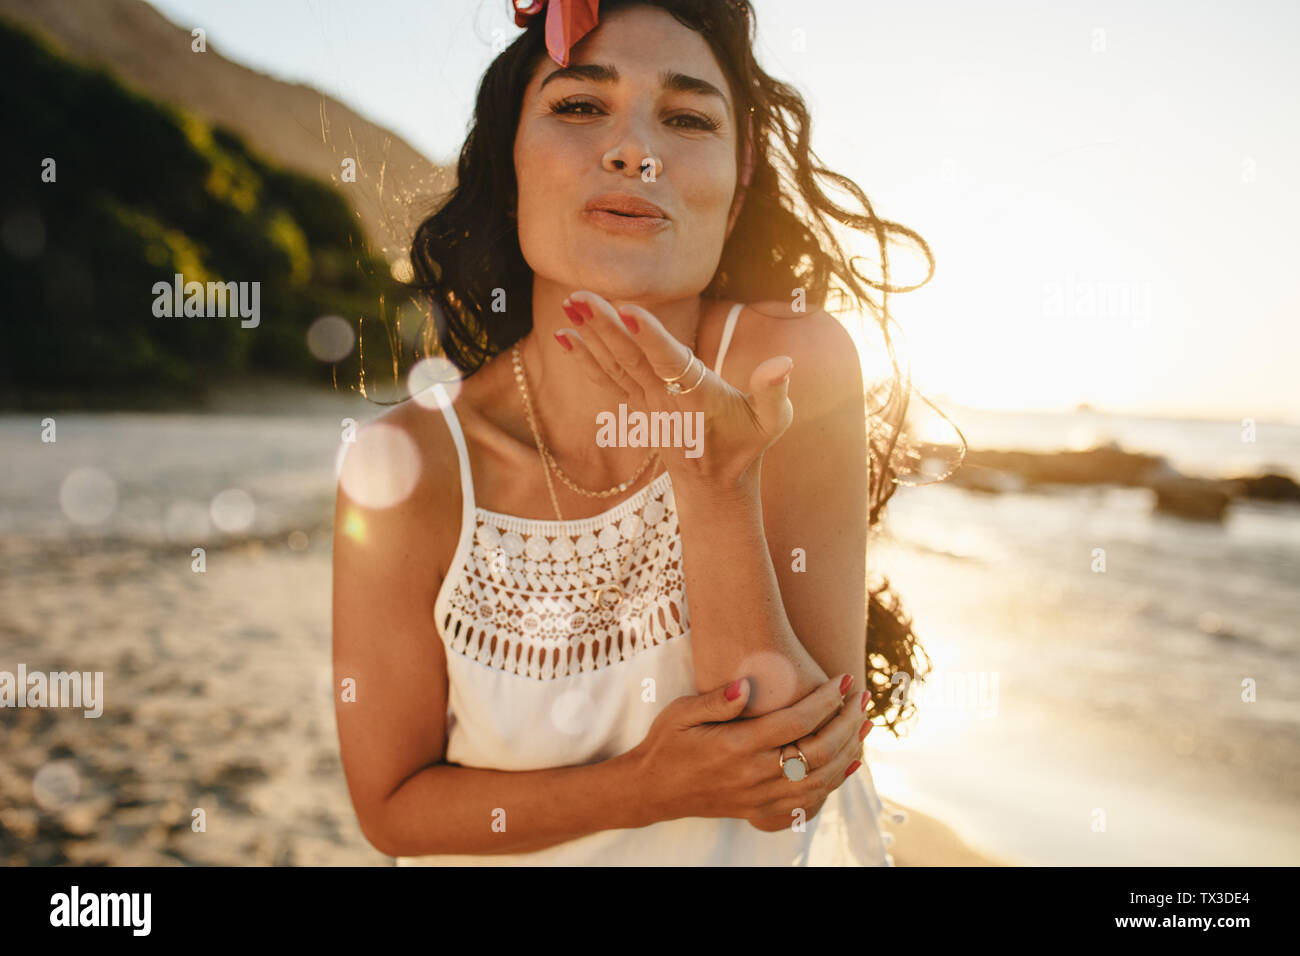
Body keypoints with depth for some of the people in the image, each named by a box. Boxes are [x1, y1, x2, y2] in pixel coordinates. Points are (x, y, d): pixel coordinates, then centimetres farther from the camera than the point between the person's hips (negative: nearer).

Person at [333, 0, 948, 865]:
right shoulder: (409, 467, -18)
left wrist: (718, 484, -31)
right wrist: (646, 789, -21)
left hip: (770, 855, 1)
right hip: (512, 859, 0)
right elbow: (392, 806, -8)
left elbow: (791, 782, -18)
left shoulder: (799, 366, -19)